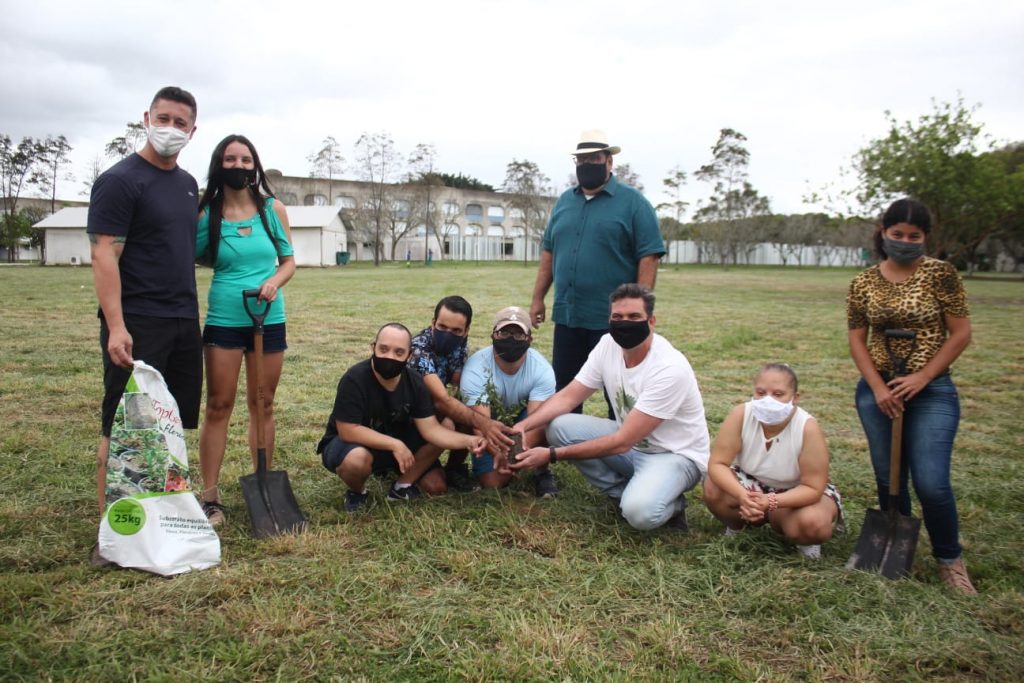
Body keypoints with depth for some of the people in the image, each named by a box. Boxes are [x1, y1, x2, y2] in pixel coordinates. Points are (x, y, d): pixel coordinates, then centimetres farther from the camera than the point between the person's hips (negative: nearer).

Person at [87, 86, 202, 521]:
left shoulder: (188, 184, 14)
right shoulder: (120, 180, -8)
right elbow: (104, 256, -15)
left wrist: (191, 311, 15)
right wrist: (115, 326, -23)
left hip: (184, 323, 7)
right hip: (136, 325, -7)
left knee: (171, 424, 12)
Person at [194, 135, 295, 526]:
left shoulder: (273, 210, 3)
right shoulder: (206, 215, -1)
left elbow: (288, 261, 6)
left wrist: (274, 282, -12)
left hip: (269, 320, 1)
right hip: (223, 320, -1)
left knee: (263, 405, 10)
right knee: (218, 406, 1)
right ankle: (210, 498, 8)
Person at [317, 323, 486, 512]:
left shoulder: (415, 383, -13)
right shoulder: (355, 379, -29)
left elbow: (431, 429, -16)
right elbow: (348, 431, -31)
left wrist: (467, 440, -33)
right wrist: (395, 445, -33)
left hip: (393, 442, 4)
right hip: (350, 443, -4)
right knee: (357, 459, -39)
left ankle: (403, 484, 13)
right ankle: (357, 492, -6)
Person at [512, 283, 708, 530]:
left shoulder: (670, 369, -29)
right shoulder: (608, 345, -9)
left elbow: (622, 442, -29)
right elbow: (568, 397, -4)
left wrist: (552, 455, -29)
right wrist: (522, 426, -23)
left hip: (675, 455, -7)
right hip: (631, 443, 7)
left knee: (639, 511, -36)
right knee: (559, 426, -12)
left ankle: (670, 502, 1)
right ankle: (630, 493, -1)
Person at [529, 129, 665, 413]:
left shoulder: (633, 202, -4)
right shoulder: (564, 201, 13)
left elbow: (648, 258, -10)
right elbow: (549, 252, 17)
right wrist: (538, 298, 11)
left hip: (612, 318, -5)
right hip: (566, 315, 5)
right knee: (564, 390, 14)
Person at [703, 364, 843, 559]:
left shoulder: (808, 428, -31)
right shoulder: (741, 415, -26)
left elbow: (813, 488, -28)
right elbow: (717, 464, -25)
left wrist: (771, 502, -43)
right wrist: (742, 495, -44)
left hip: (797, 493, -2)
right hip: (753, 484, 2)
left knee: (813, 523, -34)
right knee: (713, 488, -26)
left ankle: (802, 539, 4)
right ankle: (737, 526, 6)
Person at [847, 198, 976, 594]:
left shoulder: (941, 274, -5)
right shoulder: (864, 283, 2)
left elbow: (961, 333, -5)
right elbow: (857, 339, 3)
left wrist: (922, 377, -12)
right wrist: (878, 387, -9)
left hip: (931, 390, -3)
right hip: (877, 390, 3)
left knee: (931, 483, -8)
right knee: (888, 480, 10)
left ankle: (950, 560, 17)